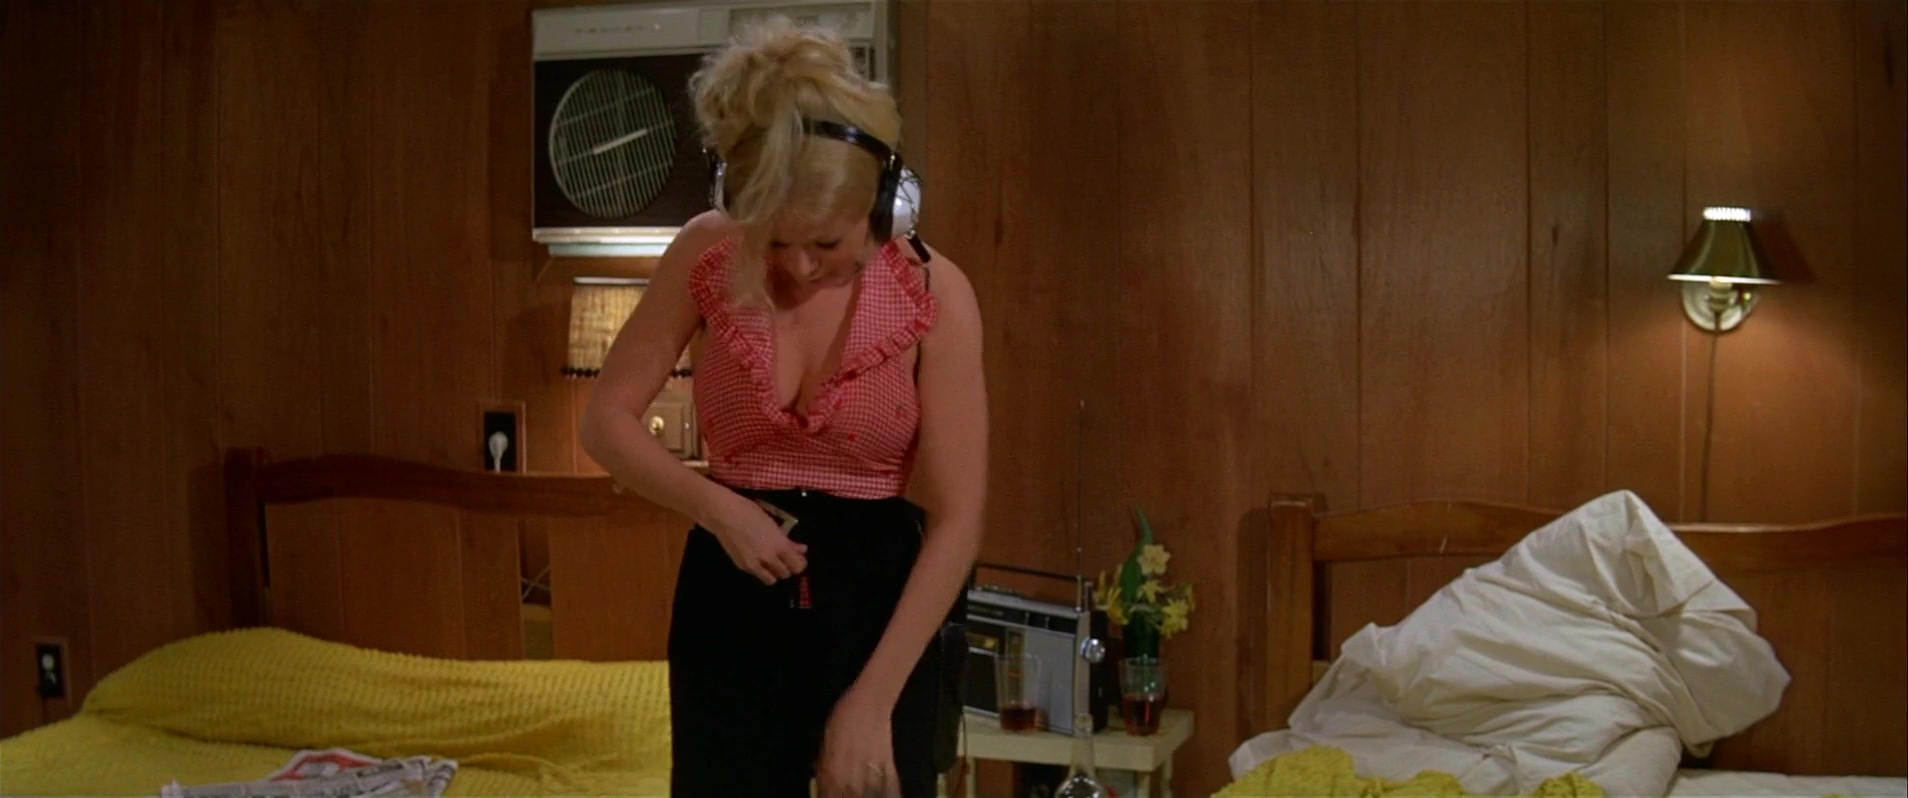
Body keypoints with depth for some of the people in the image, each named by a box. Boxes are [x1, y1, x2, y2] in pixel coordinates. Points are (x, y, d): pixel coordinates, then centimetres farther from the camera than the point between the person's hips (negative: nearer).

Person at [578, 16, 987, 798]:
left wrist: (870, 701, -18)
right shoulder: (706, 255, -10)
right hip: (734, 593, 2)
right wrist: (714, 506, -17)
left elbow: (956, 521, -16)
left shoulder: (933, 292, -16)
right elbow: (607, 420, -1)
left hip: (880, 594, -2)